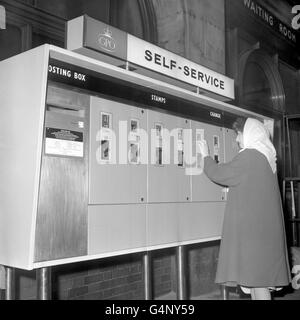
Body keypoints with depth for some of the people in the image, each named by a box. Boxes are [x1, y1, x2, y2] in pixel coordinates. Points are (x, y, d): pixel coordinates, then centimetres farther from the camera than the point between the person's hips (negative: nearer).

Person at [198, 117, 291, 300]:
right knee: (258, 273, 12)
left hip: (251, 225, -9)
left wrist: (206, 156, 8)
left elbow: (217, 173, -6)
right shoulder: (266, 157, 14)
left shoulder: (248, 156, -14)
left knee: (256, 273, -5)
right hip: (263, 224, 9)